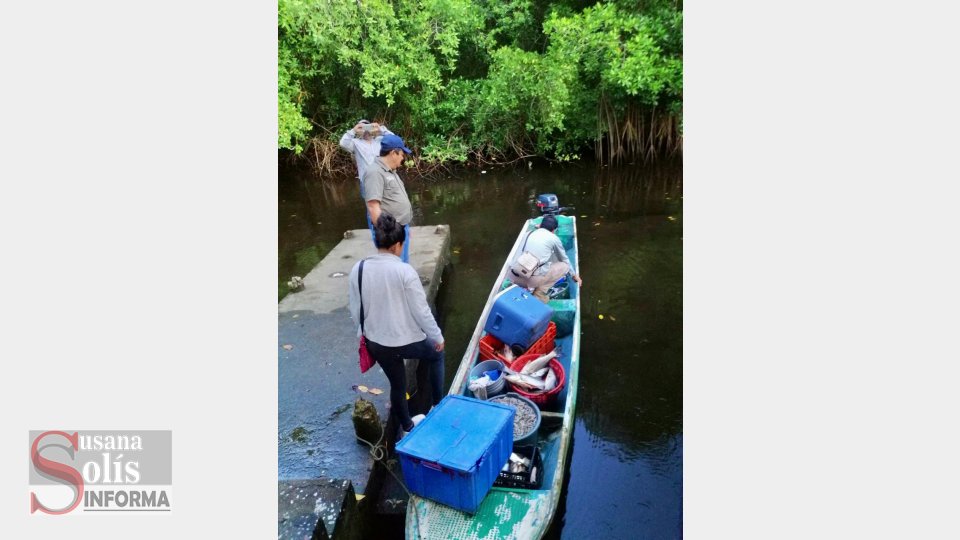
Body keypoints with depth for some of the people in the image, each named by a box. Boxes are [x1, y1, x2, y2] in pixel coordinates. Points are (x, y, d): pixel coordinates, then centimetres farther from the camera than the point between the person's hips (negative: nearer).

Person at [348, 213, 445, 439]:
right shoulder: (405, 271, -22)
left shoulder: (358, 269, -7)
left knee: (397, 385, 25)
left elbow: (355, 310, 4)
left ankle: (407, 426, 44)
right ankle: (438, 405, 37)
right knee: (436, 354, 28)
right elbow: (421, 311, -16)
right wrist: (438, 337, -1)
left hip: (376, 343, 4)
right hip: (407, 340, -4)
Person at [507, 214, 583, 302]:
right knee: (564, 265, 13)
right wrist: (574, 275, 41)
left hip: (514, 277, 5)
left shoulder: (529, 233, 19)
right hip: (533, 278, -5)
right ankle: (540, 293, 3)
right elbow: (564, 259, 24)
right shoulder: (554, 238, 9)